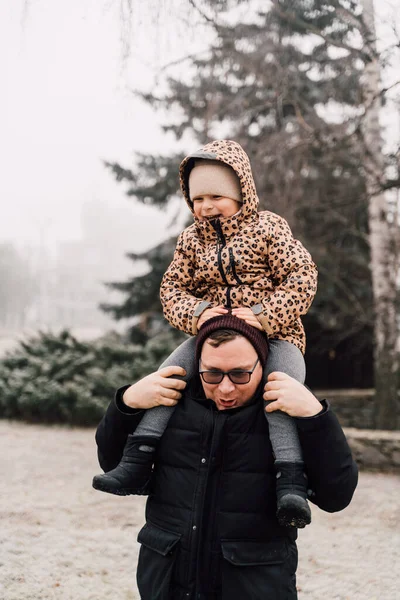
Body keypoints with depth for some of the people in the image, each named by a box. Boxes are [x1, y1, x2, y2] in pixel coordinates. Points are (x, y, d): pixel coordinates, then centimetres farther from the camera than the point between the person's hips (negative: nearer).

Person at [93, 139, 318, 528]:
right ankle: (138, 462, -17)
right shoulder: (191, 239, 8)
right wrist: (195, 313, -17)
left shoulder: (268, 227, -4)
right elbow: (173, 288, 6)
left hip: (274, 334, -4)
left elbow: (301, 278, -11)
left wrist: (264, 315, -24)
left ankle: (292, 484, -36)